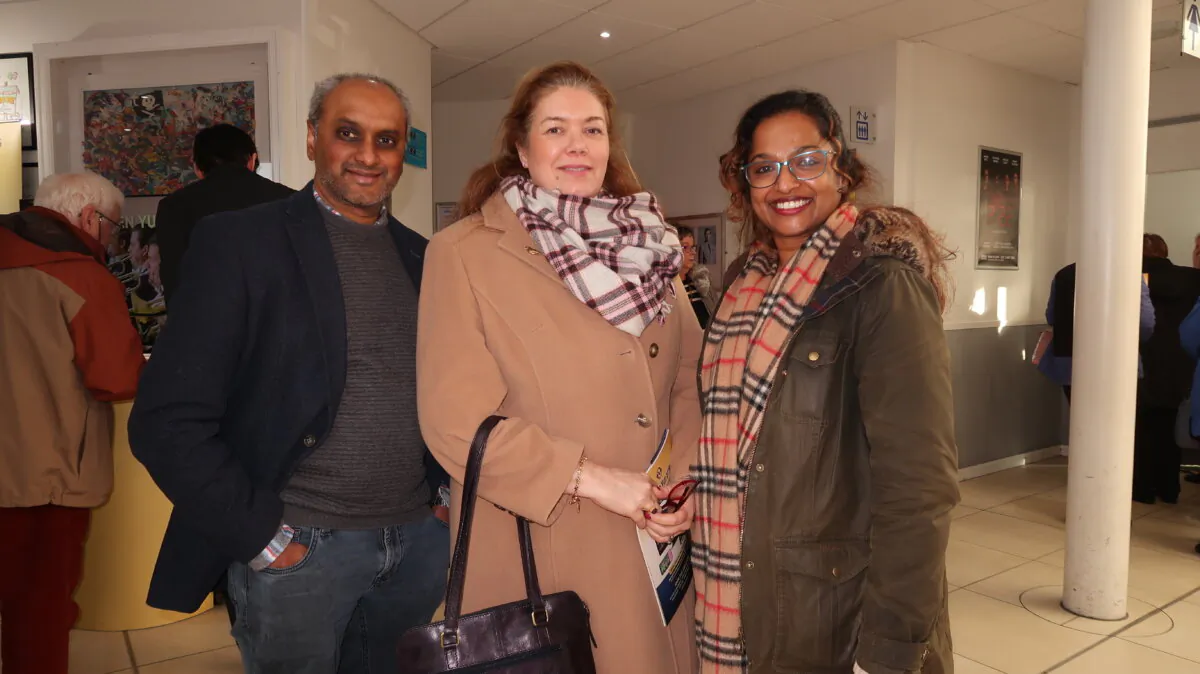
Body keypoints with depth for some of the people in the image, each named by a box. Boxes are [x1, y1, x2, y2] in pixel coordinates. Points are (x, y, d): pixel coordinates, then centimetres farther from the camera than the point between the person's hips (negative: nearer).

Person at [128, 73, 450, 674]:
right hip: (297, 550, -4)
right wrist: (263, 537, -12)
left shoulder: (421, 257, 7)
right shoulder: (238, 241, -7)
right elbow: (168, 423, -11)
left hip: (423, 542, 5)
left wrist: (452, 491, 2)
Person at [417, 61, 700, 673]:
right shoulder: (463, 254, -9)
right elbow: (455, 419, -14)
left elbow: (691, 381, 7)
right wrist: (592, 478, -16)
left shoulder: (645, 245, 7)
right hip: (537, 557, -4)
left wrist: (682, 482, -8)